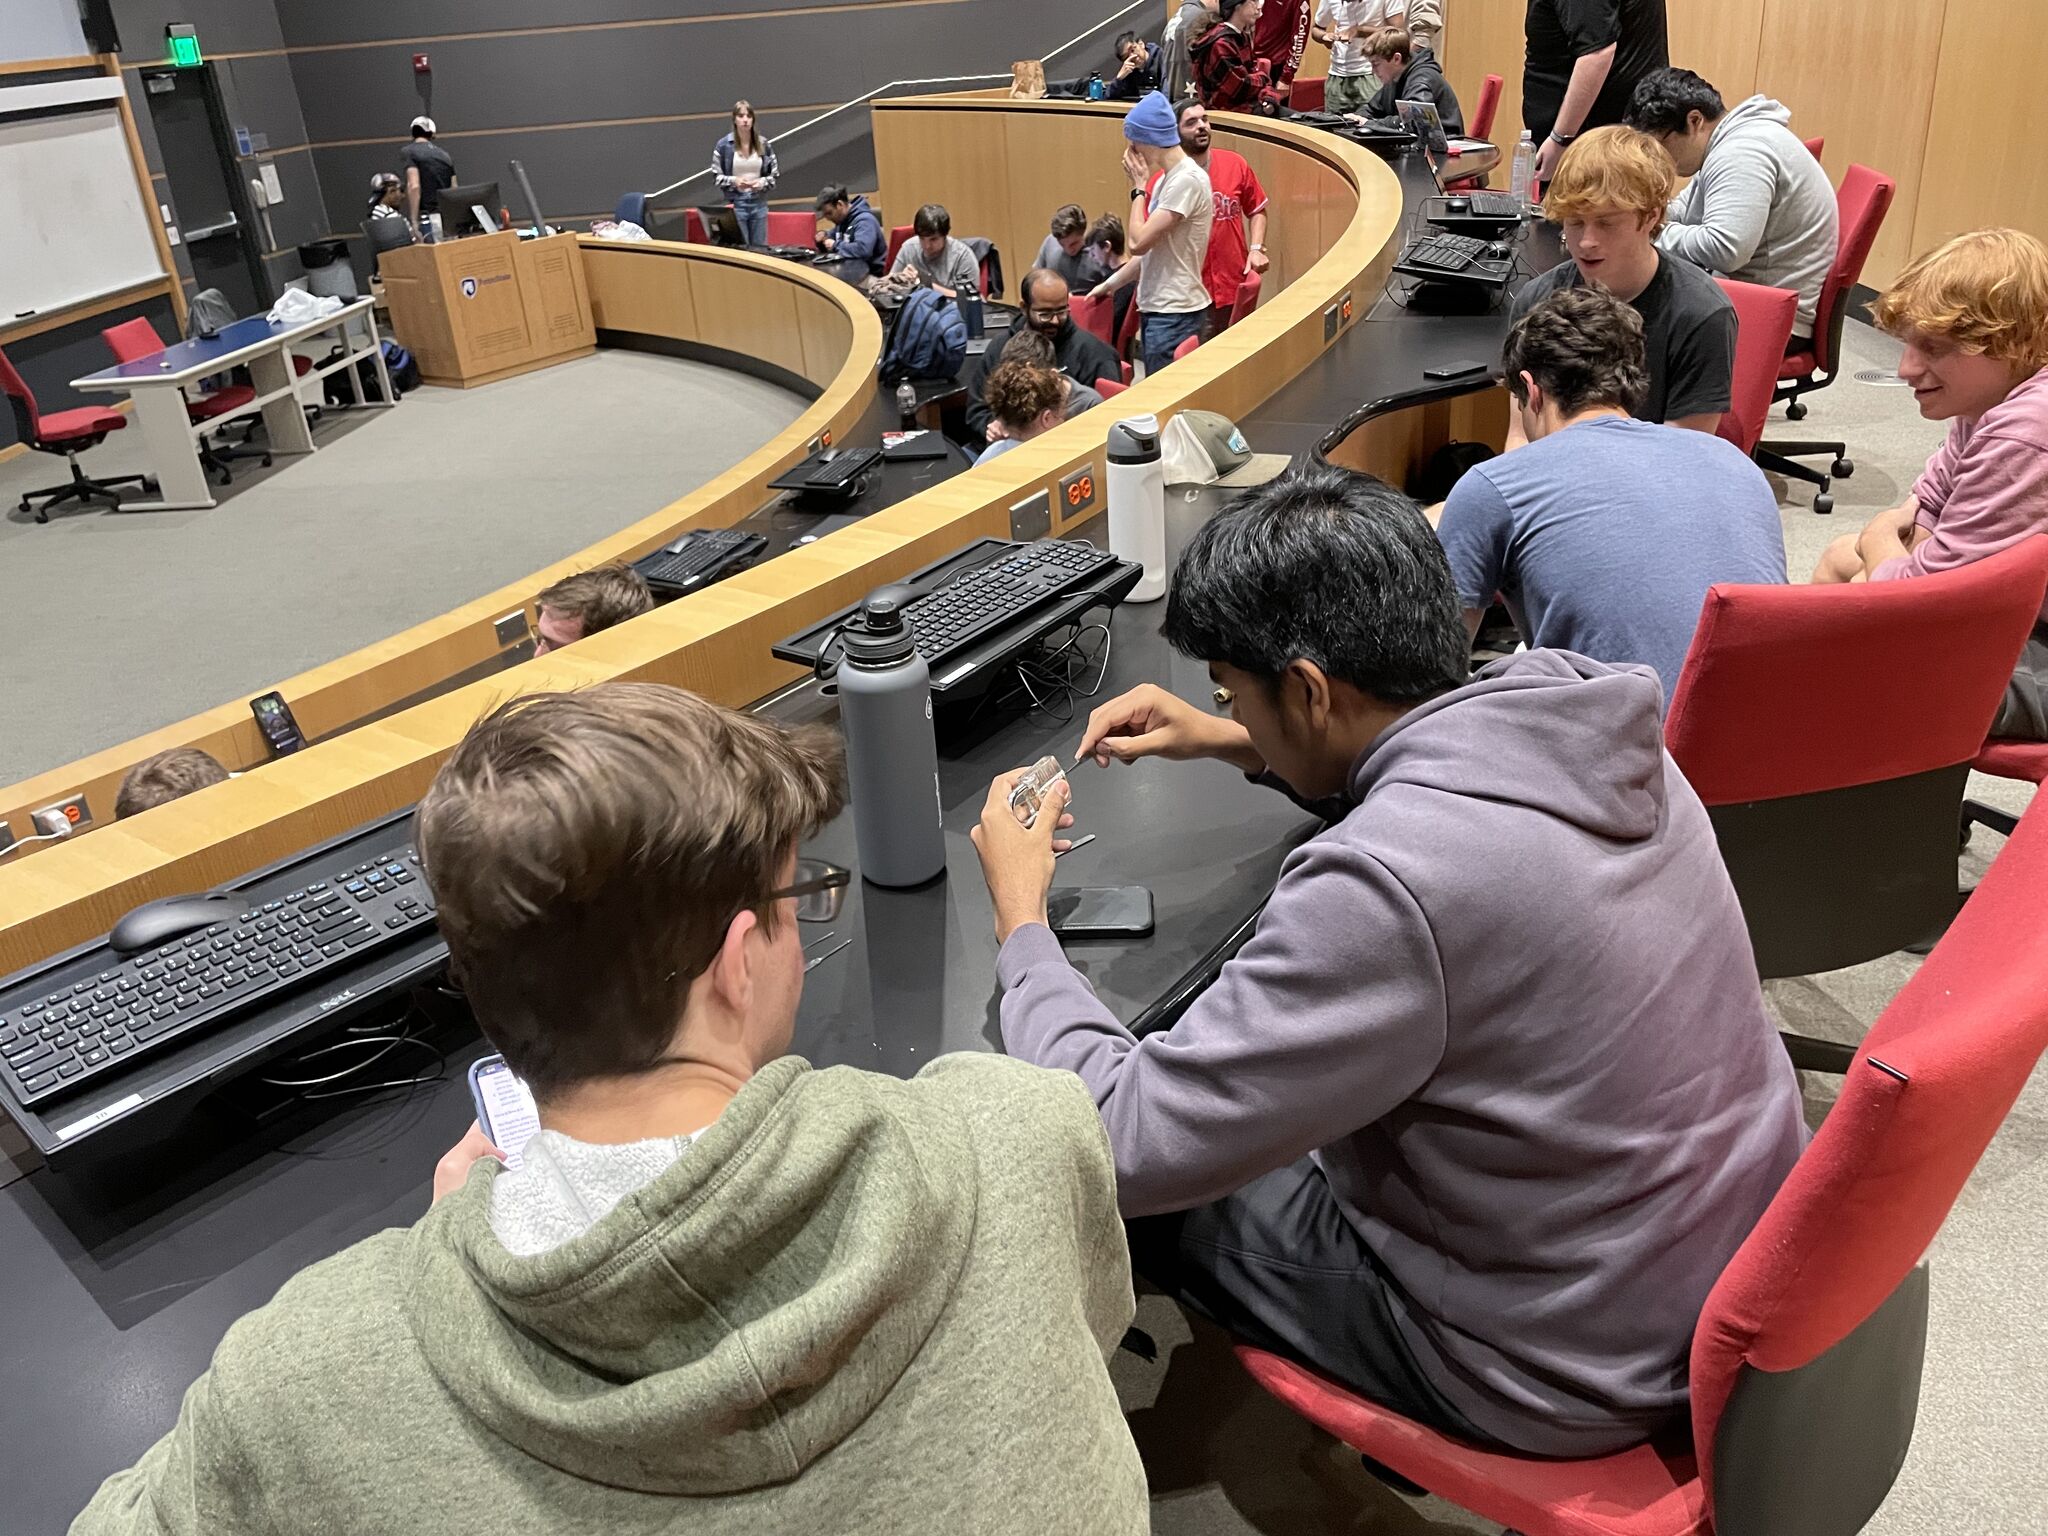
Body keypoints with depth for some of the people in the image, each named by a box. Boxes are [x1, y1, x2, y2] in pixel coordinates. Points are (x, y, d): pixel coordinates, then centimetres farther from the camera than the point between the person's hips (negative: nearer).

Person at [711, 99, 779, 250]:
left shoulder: (764, 144, 4)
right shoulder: (723, 145, -3)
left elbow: (774, 175, 8)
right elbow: (716, 176, -1)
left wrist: (763, 182, -12)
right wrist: (734, 181, -18)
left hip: (759, 203, 3)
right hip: (735, 203, -3)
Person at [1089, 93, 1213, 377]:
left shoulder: (1187, 180, -16)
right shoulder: (1165, 179, 14)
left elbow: (1139, 242, -20)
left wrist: (1139, 188, -8)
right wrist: (1111, 283, 19)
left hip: (1175, 313, -9)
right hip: (1156, 308, 9)